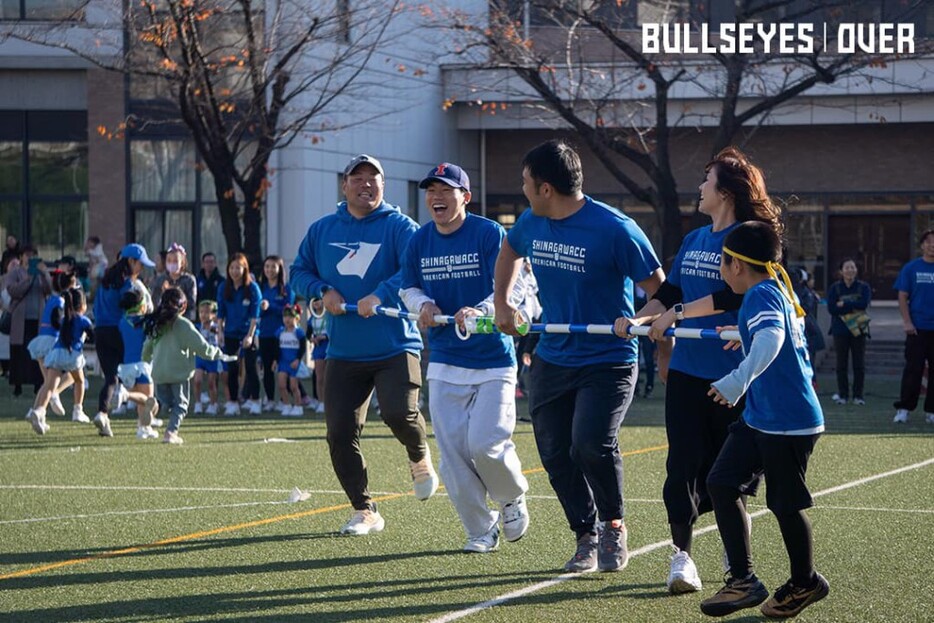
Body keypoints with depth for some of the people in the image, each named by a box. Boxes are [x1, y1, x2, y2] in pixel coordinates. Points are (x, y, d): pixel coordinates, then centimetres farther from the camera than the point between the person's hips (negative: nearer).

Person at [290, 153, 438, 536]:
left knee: (398, 412, -25)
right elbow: (298, 272, 16)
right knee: (340, 435, -1)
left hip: (395, 346, -4)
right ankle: (364, 512, 14)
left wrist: (380, 295, -31)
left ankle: (420, 457, 10)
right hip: (344, 353, 4)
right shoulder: (322, 230, 10)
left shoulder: (398, 226, -5)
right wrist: (322, 291, -4)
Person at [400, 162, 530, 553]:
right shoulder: (419, 241, 5)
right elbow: (408, 287, 16)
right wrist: (423, 304, -7)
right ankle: (480, 531, 13)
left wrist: (481, 311, -33)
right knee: (452, 451, -1)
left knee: (485, 444, -14)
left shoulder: (489, 234, -10)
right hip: (445, 364, 4)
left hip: (493, 361, -4)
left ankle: (513, 498, 18)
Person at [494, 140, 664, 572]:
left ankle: (613, 526, 2)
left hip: (608, 361, -6)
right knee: (555, 453, 4)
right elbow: (510, 250, 27)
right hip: (552, 359, 6)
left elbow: (659, 290, -11)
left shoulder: (614, 229, -17)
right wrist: (501, 301, 16)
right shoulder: (530, 224, 2)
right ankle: (585, 537, 21)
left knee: (591, 443, -23)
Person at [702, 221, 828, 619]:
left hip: (789, 421, -10)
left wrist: (739, 380, -49)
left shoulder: (762, 294, -18)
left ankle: (805, 583, 24)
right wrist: (745, 334, 44)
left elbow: (771, 338, -37)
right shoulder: (781, 289, 10)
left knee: (785, 504, 4)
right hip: (758, 417, 10)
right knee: (721, 483, 4)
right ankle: (743, 580, 6)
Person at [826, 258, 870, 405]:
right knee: (841, 364, 2)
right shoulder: (834, 288, 3)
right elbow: (831, 308, -9)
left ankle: (858, 395, 7)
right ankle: (843, 394, 10)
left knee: (859, 364, 0)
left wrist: (843, 304, -13)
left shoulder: (864, 287, 4)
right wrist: (853, 307, -13)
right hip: (840, 330, 0)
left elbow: (864, 303, -13)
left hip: (858, 330, 0)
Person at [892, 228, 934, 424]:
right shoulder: (911, 268, 3)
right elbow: (902, 297, 3)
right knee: (913, 369, -4)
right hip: (917, 328, -2)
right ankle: (903, 409, 0)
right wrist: (907, 322, -7)